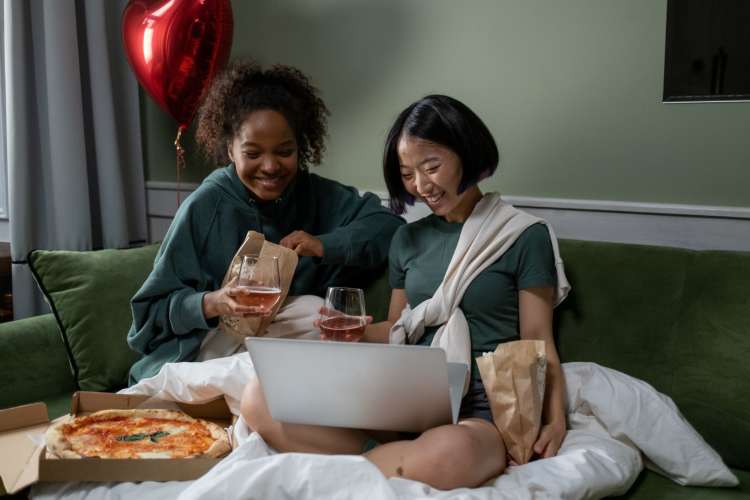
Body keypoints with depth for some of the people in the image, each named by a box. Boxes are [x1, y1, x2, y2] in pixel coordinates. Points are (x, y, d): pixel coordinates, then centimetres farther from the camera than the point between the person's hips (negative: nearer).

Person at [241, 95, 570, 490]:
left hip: (484, 410, -4)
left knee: (451, 450, -43)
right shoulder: (408, 239, 16)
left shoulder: (525, 236, 2)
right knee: (259, 400, -16)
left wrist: (555, 420, -16)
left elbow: (537, 343, 0)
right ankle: (403, 459, -20)